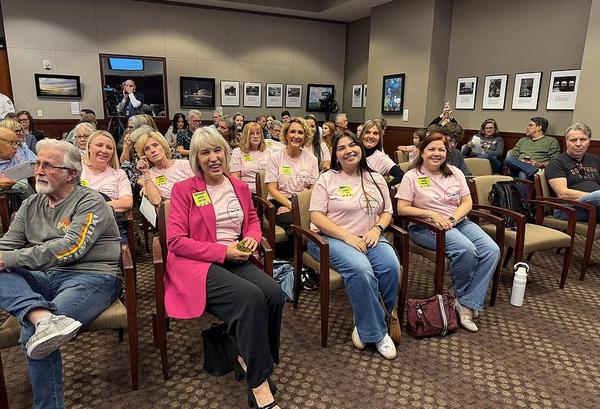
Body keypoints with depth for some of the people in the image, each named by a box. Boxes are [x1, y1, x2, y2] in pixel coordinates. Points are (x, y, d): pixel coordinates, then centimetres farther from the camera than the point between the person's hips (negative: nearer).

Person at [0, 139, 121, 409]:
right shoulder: (30, 206, 19)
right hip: (44, 278, 6)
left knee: (31, 332, -26)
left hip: (90, 278, -6)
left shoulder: (90, 203, -3)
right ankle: (44, 317, -42)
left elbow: (71, 248, -16)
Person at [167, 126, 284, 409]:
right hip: (197, 263, -5)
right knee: (251, 297, -31)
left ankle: (249, 356, 0)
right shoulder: (184, 189, -2)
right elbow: (176, 240, -9)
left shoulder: (240, 187, 13)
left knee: (274, 294, -24)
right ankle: (259, 384, -17)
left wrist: (251, 238, -1)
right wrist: (223, 251, -15)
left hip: (235, 261, 5)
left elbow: (253, 221, 25)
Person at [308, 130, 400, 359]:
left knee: (391, 266, -26)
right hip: (332, 238, -4)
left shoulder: (376, 179, 14)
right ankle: (375, 331, -13)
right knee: (360, 269, -33)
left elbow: (387, 211, 15)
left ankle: (366, 325, -5)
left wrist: (377, 229, -8)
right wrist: (347, 237, -17)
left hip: (368, 238, 4)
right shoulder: (327, 179, 1)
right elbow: (316, 216, -7)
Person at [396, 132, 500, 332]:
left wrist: (452, 218, -11)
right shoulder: (412, 176, -3)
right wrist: (432, 214, -18)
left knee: (492, 251, -17)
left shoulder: (455, 173, 11)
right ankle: (461, 296, -3)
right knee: (466, 250, -31)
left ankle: (467, 305, -14)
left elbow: (467, 202, 8)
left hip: (458, 221, 6)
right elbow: (402, 209, -9)